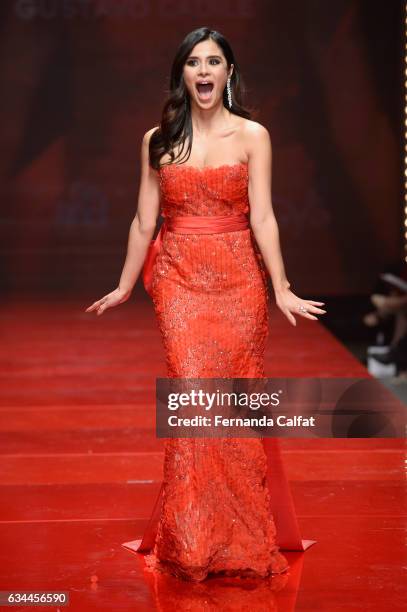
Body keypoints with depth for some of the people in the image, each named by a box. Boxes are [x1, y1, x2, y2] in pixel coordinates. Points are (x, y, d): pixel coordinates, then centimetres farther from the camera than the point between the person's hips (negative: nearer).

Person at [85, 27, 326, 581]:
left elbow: (262, 217, -4)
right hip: (180, 280, 1)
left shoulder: (252, 135, 2)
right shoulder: (158, 140, 7)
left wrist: (281, 289, -11)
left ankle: (244, 537, 16)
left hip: (238, 280, -1)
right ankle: (193, 544, 4)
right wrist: (124, 287, 13)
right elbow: (144, 222, 10)